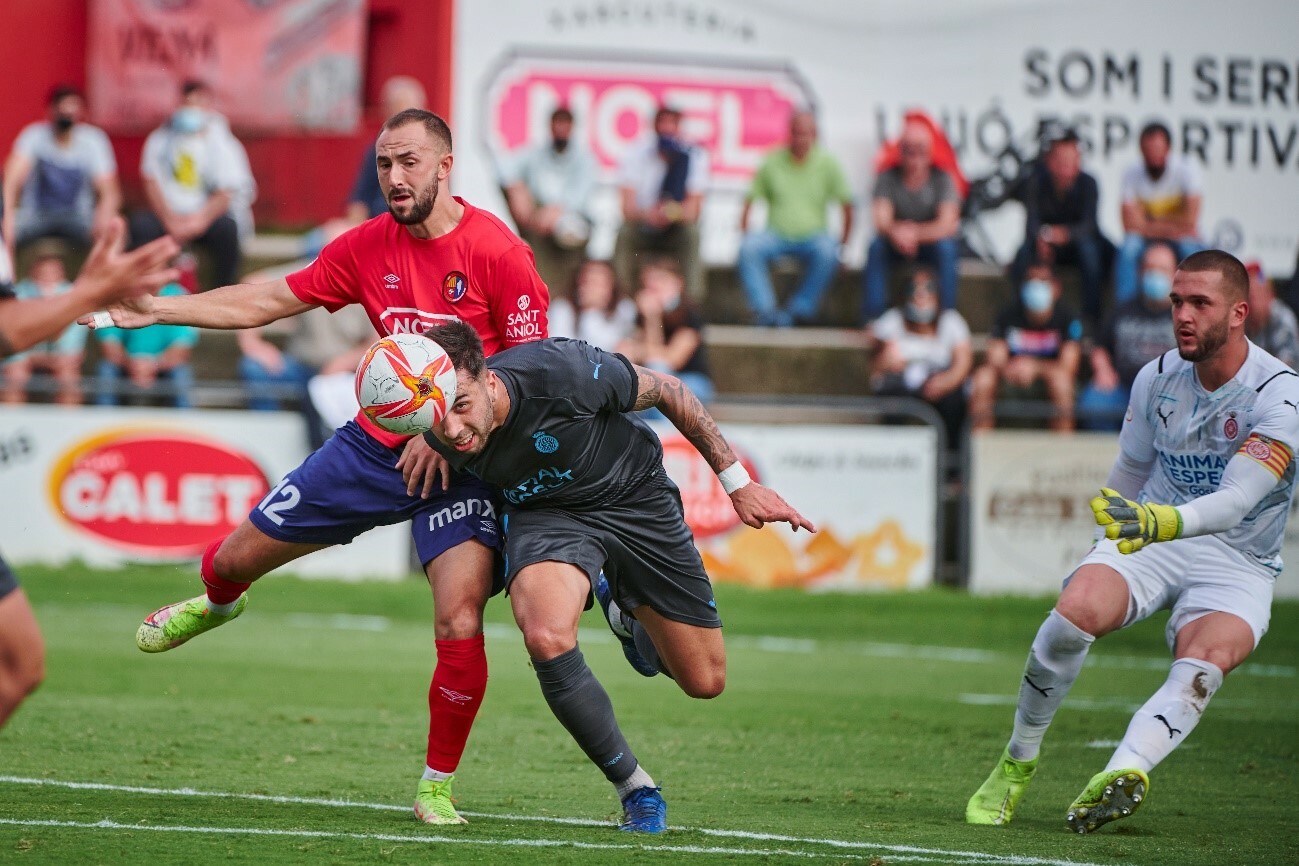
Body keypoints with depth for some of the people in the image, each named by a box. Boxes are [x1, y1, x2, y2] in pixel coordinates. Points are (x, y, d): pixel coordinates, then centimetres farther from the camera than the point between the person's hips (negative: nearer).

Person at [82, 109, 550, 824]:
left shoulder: (498, 252, -13)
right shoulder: (368, 246, 1)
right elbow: (267, 301, 8)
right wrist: (158, 310, 1)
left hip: (458, 462, -4)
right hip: (376, 443, 4)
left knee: (459, 626, -21)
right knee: (241, 554, 10)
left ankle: (437, 786, 1)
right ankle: (215, 603, 50)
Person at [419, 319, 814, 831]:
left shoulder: (560, 371, -36)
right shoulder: (441, 438, -25)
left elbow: (666, 390, -17)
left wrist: (738, 483, -10)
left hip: (634, 496, -1)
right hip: (546, 513, 1)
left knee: (705, 682, 5)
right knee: (546, 637, -33)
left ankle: (621, 605, 39)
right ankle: (635, 789, -12)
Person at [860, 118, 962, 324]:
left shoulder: (942, 179, -14)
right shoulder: (888, 178, -10)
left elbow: (946, 225, -26)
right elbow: (881, 221, -21)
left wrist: (915, 233, -43)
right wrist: (896, 232, -46)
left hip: (933, 243, -1)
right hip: (897, 245, 1)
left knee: (945, 248, -34)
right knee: (876, 247, -29)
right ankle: (872, 318, -29)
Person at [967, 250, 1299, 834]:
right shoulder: (1157, 378, 1)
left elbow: (1236, 500, -30)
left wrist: (1162, 520, -47)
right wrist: (1118, 527, 29)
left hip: (1238, 564, -3)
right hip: (1148, 538, 3)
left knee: (1203, 663, -35)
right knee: (1076, 610, -28)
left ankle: (1123, 775, -54)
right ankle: (1016, 764, -11)